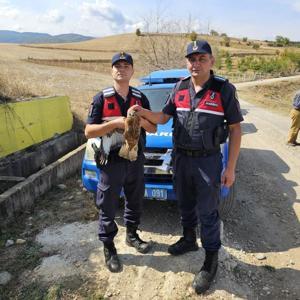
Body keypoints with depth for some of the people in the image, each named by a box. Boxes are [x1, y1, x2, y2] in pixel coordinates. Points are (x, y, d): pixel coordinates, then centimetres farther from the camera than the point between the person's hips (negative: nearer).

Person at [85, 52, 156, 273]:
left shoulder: (140, 98, 5)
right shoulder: (102, 98, -5)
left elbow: (153, 128, 6)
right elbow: (89, 131, -9)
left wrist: (141, 120, -16)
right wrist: (115, 123, -23)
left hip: (136, 159, 4)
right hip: (111, 160, -3)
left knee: (135, 201, 18)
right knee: (108, 207, 7)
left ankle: (132, 235, 41)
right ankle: (109, 248, 26)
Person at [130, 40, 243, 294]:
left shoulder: (224, 89, -9)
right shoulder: (180, 88, 3)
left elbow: (235, 129, -7)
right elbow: (163, 118, 7)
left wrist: (231, 167, -10)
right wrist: (144, 113, -15)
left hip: (208, 161, -4)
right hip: (181, 158, 5)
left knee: (207, 212, 6)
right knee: (185, 205, 19)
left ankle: (211, 260, 25)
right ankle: (189, 240, 44)